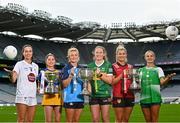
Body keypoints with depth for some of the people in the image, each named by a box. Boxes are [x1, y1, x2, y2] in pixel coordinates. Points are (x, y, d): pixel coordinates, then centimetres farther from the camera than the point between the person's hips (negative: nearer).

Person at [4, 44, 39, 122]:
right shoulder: (19, 64, -1)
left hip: (33, 96, 5)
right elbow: (13, 80, -14)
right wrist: (11, 73, -34)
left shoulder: (35, 66, 15)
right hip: (22, 95, -5)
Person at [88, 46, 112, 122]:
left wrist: (100, 74, -16)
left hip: (105, 95, -2)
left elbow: (110, 80, -5)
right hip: (94, 95, 2)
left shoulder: (108, 65, 1)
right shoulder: (90, 66, 9)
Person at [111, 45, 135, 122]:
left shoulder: (130, 67, 14)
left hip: (129, 95, 4)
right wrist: (122, 74, -17)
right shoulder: (113, 67, 0)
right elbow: (112, 82, -9)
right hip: (118, 96, -4)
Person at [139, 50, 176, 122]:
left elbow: (162, 82, -9)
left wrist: (168, 78, -28)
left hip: (155, 98, -3)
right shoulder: (141, 70, 13)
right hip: (144, 98, 3)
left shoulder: (158, 69, 4)